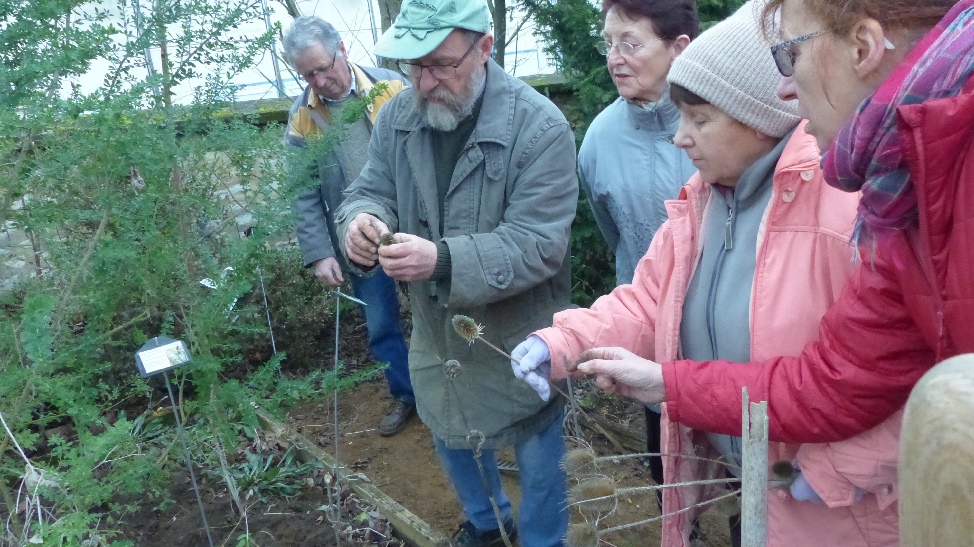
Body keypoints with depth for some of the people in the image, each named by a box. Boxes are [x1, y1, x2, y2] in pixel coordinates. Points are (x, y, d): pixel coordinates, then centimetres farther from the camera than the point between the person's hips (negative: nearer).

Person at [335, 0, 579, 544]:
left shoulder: (540, 127, -23)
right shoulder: (398, 117, -6)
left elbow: (538, 244, -27)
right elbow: (371, 190, -2)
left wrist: (444, 260, -41)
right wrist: (363, 219, -28)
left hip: (520, 342, -5)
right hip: (438, 333, 6)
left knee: (537, 459, 15)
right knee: (453, 438, 26)